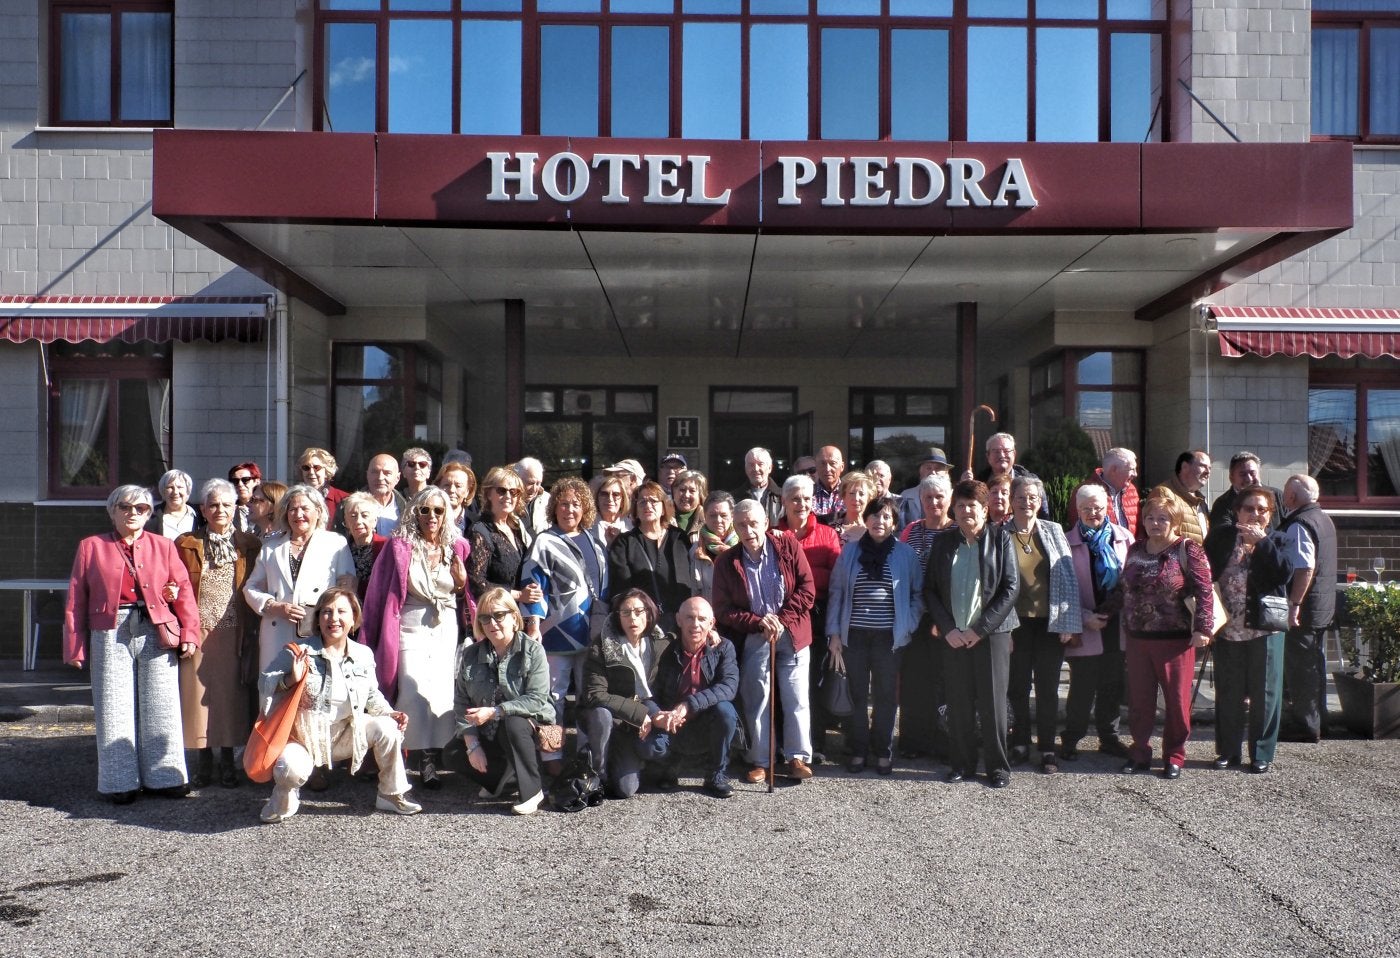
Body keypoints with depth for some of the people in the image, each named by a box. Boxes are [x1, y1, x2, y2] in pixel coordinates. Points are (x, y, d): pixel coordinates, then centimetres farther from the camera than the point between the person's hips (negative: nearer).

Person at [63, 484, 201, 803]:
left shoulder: (163, 546, 12)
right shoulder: (91, 547, 10)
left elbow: (184, 589, 5)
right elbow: (76, 600, 7)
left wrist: (189, 633, -5)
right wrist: (75, 646, 1)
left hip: (157, 635, 1)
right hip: (111, 636, 0)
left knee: (160, 709, 3)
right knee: (115, 710, 2)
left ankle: (162, 777, 12)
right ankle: (121, 782, 11)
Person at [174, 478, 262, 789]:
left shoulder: (250, 545, 7)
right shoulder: (186, 545, 8)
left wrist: (253, 632, -3)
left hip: (236, 634, 0)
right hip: (198, 632, 0)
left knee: (232, 694, 3)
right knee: (199, 694, 4)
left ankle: (228, 760, 16)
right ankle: (204, 761, 18)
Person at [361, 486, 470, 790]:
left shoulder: (458, 547, 6)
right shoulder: (401, 546, -2)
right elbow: (381, 591, 2)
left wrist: (462, 582, -6)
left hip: (448, 631, 2)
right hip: (412, 630, -2)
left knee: (444, 692, -2)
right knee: (416, 692, -12)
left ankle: (434, 759, 6)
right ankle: (425, 760, -3)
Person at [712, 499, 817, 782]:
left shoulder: (788, 546, -4)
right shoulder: (726, 562, -3)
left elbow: (807, 588, -4)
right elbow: (723, 610, -2)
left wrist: (782, 620, -13)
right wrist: (759, 622, -14)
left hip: (792, 634, 0)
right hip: (753, 639, 1)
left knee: (797, 699, 1)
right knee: (756, 701, 5)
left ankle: (798, 758, 11)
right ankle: (759, 761, 14)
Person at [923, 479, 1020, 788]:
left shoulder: (1000, 538, 1)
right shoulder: (943, 543, 9)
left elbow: (1011, 587, -5)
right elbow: (930, 590, 9)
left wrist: (980, 628, -10)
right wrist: (947, 628, -4)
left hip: (991, 632, -2)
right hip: (954, 635, 3)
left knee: (993, 701, 0)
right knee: (958, 703, 5)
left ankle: (998, 767, 12)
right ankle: (962, 763, 17)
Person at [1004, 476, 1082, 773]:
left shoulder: (1053, 531, 5)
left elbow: (1067, 577, 3)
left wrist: (1068, 622, -3)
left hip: (1050, 623, 1)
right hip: (1016, 623, -1)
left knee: (1048, 687, 5)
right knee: (1018, 687, 7)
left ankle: (1047, 749, 16)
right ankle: (1020, 744, 22)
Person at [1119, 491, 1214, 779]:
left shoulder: (1188, 550, -7)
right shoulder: (1135, 550, 10)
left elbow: (1204, 590, -11)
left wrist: (1202, 627, -17)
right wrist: (1125, 625, 16)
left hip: (1175, 639, -5)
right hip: (1137, 637, 5)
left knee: (1176, 700, 5)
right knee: (1139, 700, 10)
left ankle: (1174, 757, 18)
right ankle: (1140, 753, 22)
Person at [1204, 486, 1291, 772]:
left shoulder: (1275, 542, 1)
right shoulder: (1221, 536, 4)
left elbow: (1284, 574, -16)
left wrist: (1261, 542, -17)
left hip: (1264, 630, -2)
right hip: (1227, 629, 2)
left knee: (1264, 694, 5)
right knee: (1228, 694, 11)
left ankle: (1262, 754, 17)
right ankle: (1228, 751, 23)